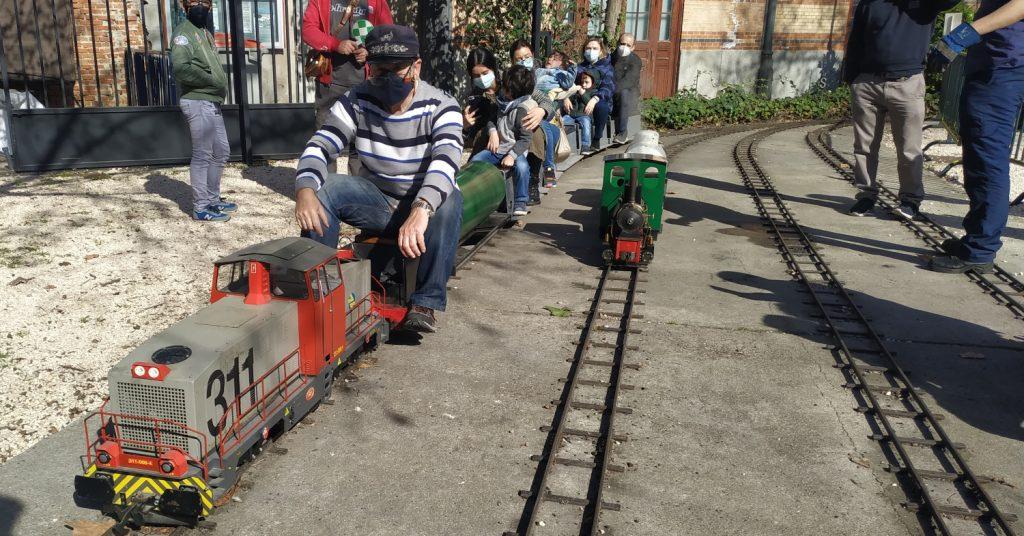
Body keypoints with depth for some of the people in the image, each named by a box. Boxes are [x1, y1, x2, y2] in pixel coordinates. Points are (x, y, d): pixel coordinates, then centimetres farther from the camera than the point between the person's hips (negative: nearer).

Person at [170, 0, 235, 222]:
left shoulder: (204, 32, 19)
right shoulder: (184, 33, -9)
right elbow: (181, 68, -23)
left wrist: (222, 80, 6)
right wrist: (212, 81, -18)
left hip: (212, 102, 9)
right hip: (197, 102, -9)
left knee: (221, 151, 16)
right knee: (202, 155, -7)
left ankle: (212, 199, 27)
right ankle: (201, 208, 0)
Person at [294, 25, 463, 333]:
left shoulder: (440, 107, -16)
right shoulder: (357, 101, -6)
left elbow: (445, 161, -34)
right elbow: (319, 147, -14)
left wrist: (421, 210, -54)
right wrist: (305, 190, -38)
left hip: (424, 204, -2)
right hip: (376, 202, 3)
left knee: (449, 200, -36)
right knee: (324, 189, -23)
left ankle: (426, 302, -27)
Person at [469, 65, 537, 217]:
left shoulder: (523, 110, -16)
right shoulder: (502, 102, 6)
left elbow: (525, 139, -18)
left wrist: (512, 155, -27)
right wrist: (493, 132, 5)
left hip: (515, 149, -6)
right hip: (496, 148, 7)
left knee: (522, 166, -34)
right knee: (475, 161, -13)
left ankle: (520, 203, -18)